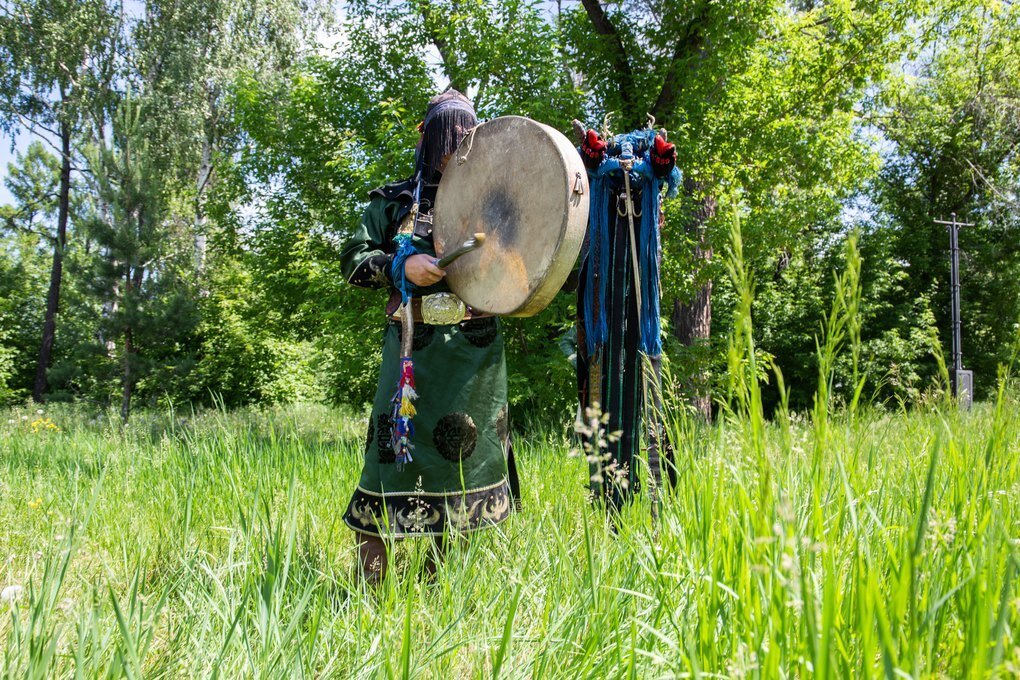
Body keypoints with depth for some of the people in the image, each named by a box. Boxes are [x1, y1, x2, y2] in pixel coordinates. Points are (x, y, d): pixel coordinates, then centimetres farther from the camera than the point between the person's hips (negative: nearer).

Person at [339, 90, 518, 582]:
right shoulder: (395, 201, 12)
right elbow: (353, 260, 6)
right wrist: (401, 266, -11)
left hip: (476, 348, 2)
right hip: (413, 344, -2)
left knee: (468, 449, 4)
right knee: (394, 444, -8)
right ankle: (368, 586, 1)